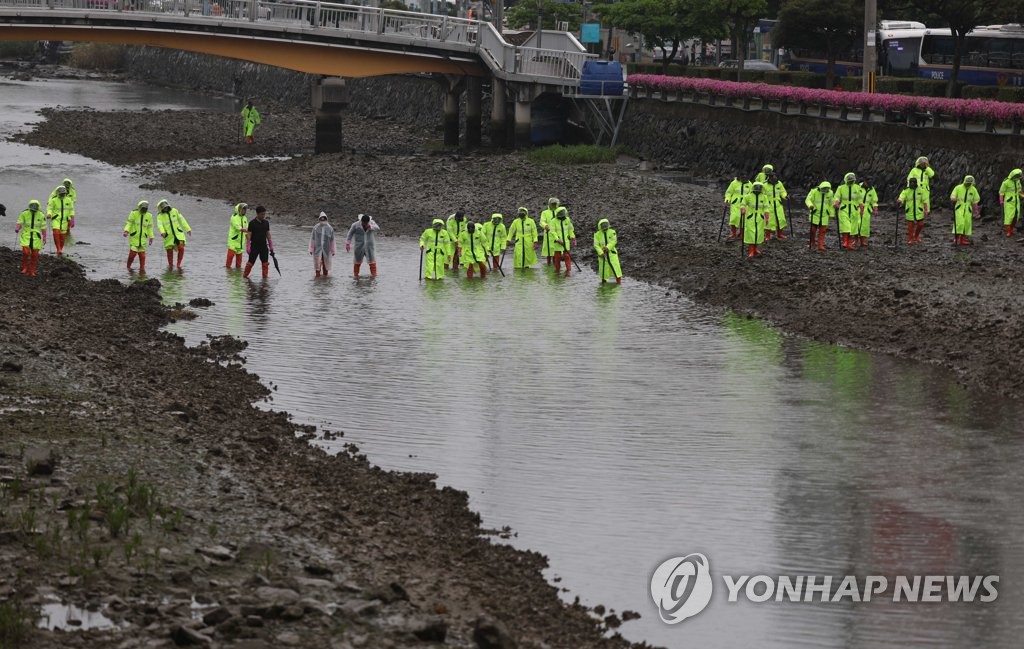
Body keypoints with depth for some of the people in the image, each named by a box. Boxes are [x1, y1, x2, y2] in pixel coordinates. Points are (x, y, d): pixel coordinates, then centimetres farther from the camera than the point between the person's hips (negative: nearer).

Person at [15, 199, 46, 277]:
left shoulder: (41, 216, 0)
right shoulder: (24, 214, -3)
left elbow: (43, 227, 3)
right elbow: (19, 223, -3)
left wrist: (44, 238, -1)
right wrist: (17, 228, -25)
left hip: (36, 238, 1)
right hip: (26, 237, -1)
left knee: (34, 255, 1)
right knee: (25, 252, -16)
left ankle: (31, 272, 12)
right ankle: (24, 268, 4)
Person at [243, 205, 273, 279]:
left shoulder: (266, 223, 7)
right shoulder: (252, 223, -7)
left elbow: (268, 234, 14)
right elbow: (249, 235, -6)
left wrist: (271, 247, 13)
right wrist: (248, 247, -11)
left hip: (264, 246, 4)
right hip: (254, 247, -4)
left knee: (265, 263, 3)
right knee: (250, 262, -1)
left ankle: (265, 276, 10)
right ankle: (245, 275, 8)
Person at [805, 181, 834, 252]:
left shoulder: (830, 193, 0)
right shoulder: (814, 192, -11)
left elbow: (831, 204, 12)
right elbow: (808, 200, -17)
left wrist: (832, 214, 16)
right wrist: (810, 205, -38)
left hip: (824, 215, 2)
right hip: (815, 214, -2)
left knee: (822, 231, 0)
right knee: (813, 229, 0)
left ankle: (820, 245, 4)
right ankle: (811, 242, 21)